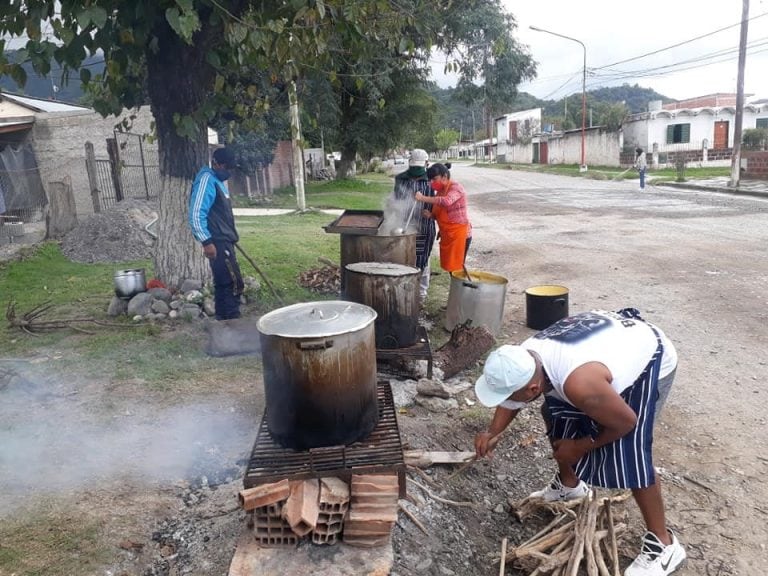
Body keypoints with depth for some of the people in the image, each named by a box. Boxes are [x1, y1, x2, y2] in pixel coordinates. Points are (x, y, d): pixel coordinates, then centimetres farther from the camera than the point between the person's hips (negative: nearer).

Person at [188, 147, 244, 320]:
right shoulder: (206, 180, -13)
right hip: (217, 243, -10)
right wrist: (207, 242, -24)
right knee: (234, 284, -11)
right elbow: (196, 215, -21)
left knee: (223, 285, 13)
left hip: (224, 242, 10)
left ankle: (224, 321, 19)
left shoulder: (218, 181, 17)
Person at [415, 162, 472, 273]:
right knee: (450, 266, 10)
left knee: (457, 268, -7)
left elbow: (446, 201, -35)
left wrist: (423, 198, -35)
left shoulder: (455, 187, -13)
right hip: (447, 235, 8)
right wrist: (430, 215, -4)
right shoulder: (440, 191, 11)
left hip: (459, 234, -8)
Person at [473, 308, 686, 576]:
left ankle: (663, 544, 5)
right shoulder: (523, 358, -19)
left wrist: (580, 447, -12)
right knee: (557, 413, 13)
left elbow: (626, 422, -24)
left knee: (629, 454, -14)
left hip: (649, 358, -8)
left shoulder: (578, 385, -43)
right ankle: (569, 485, 36)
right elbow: (512, 400, 5)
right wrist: (492, 433, -6)